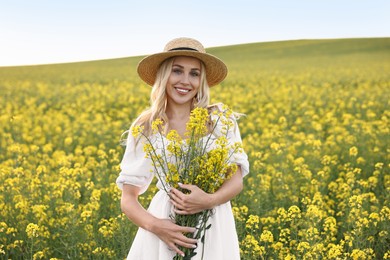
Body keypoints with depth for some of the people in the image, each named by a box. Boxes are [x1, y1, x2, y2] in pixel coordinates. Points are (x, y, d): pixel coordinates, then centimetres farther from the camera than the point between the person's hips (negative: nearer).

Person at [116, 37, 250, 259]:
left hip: (214, 227, 1)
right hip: (167, 223, 0)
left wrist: (209, 200, -22)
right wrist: (154, 225, -20)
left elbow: (237, 180, -2)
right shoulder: (145, 128, -2)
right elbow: (128, 199, -1)